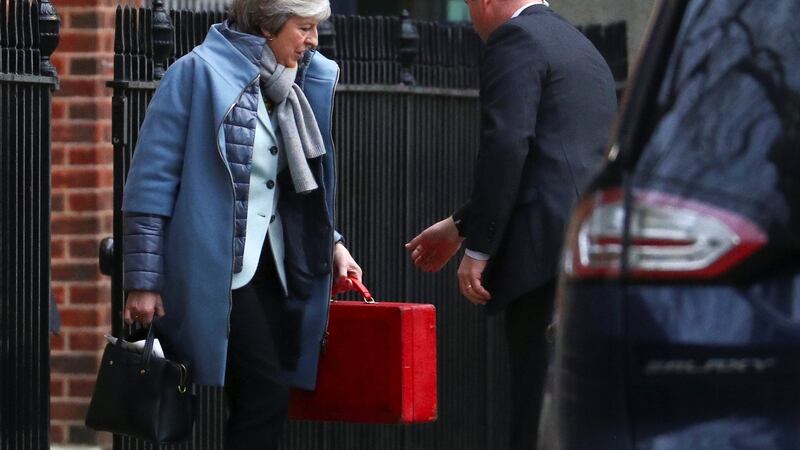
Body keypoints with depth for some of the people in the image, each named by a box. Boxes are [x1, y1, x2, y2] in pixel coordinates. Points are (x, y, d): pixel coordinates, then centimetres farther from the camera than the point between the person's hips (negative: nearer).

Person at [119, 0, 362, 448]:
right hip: (216, 271, -7)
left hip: (269, 271, 7)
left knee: (266, 398, 1)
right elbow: (151, 181, -10)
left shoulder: (289, 88, 14)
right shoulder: (200, 73, -8)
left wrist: (331, 242, 7)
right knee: (267, 394, -15)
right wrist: (143, 281, -14)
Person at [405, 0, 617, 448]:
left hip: (551, 252, -9)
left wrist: (478, 247, -12)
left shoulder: (517, 40, -4)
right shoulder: (581, 46, 25)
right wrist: (460, 225, 34)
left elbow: (506, 146, -15)